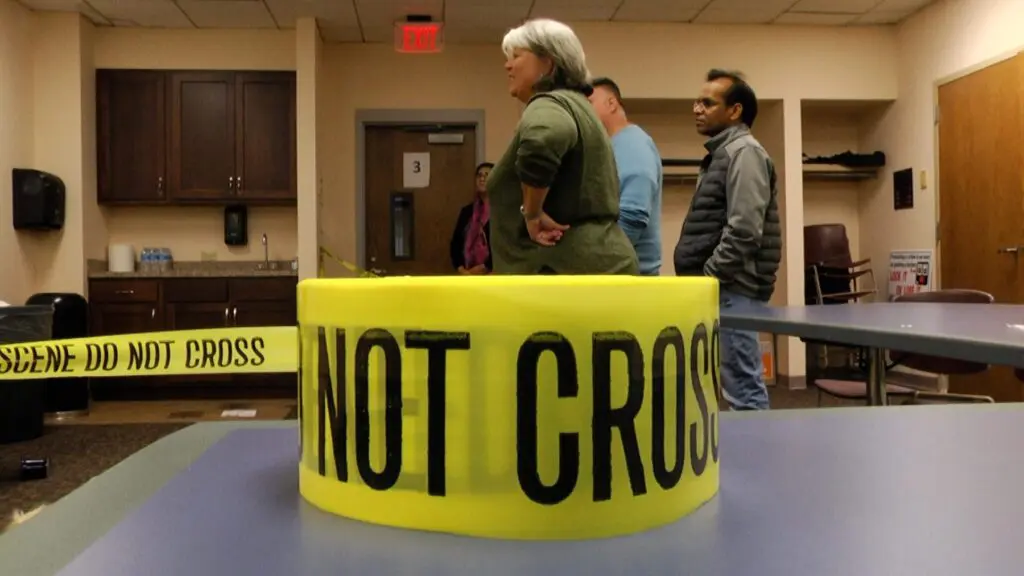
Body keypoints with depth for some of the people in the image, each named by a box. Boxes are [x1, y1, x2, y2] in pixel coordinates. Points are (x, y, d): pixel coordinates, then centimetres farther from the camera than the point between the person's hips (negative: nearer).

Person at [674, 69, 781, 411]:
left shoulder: (743, 151, -9)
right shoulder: (721, 154, 20)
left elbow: (743, 231, -20)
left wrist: (706, 279, -15)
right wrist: (699, 282, 14)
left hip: (729, 290, -10)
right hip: (719, 290, 10)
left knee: (743, 389, -6)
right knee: (740, 385, 13)